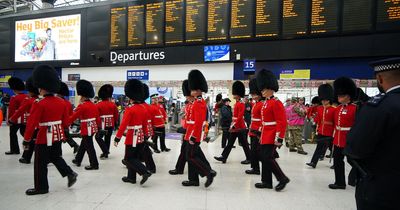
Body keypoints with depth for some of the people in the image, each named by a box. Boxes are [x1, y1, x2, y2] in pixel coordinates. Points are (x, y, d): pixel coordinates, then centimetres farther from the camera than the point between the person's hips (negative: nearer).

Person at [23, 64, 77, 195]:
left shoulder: (39, 104, -18)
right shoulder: (61, 102, 2)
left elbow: (32, 123, -18)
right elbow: (65, 121, 10)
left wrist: (26, 140, -9)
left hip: (44, 138, -7)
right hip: (58, 136, 7)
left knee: (41, 163, 8)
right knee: (56, 157, 24)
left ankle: (41, 187, 19)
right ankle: (70, 173, 14)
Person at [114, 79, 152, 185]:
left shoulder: (130, 109, -18)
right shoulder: (143, 108, 5)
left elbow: (124, 124, -23)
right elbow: (145, 124, 12)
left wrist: (117, 137, -22)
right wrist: (145, 135, 21)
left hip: (132, 137, -8)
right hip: (140, 137, 8)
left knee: (129, 159, 3)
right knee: (135, 157, 16)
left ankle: (145, 172, -8)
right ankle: (131, 177, 24)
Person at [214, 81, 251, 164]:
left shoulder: (241, 104, -15)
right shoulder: (237, 104, 13)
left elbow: (240, 117, -22)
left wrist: (234, 125, -22)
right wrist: (232, 126, 18)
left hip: (240, 128, -10)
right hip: (235, 127, 10)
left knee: (244, 144, 2)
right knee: (230, 143, 11)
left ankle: (249, 159, 15)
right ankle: (223, 157, 16)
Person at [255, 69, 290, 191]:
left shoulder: (276, 103, -14)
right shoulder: (266, 103, 14)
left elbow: (282, 122, -19)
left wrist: (279, 138, -22)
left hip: (271, 137, -10)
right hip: (265, 137, 10)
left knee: (268, 158, -7)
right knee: (263, 157, 11)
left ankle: (283, 179, 9)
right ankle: (267, 182, 22)